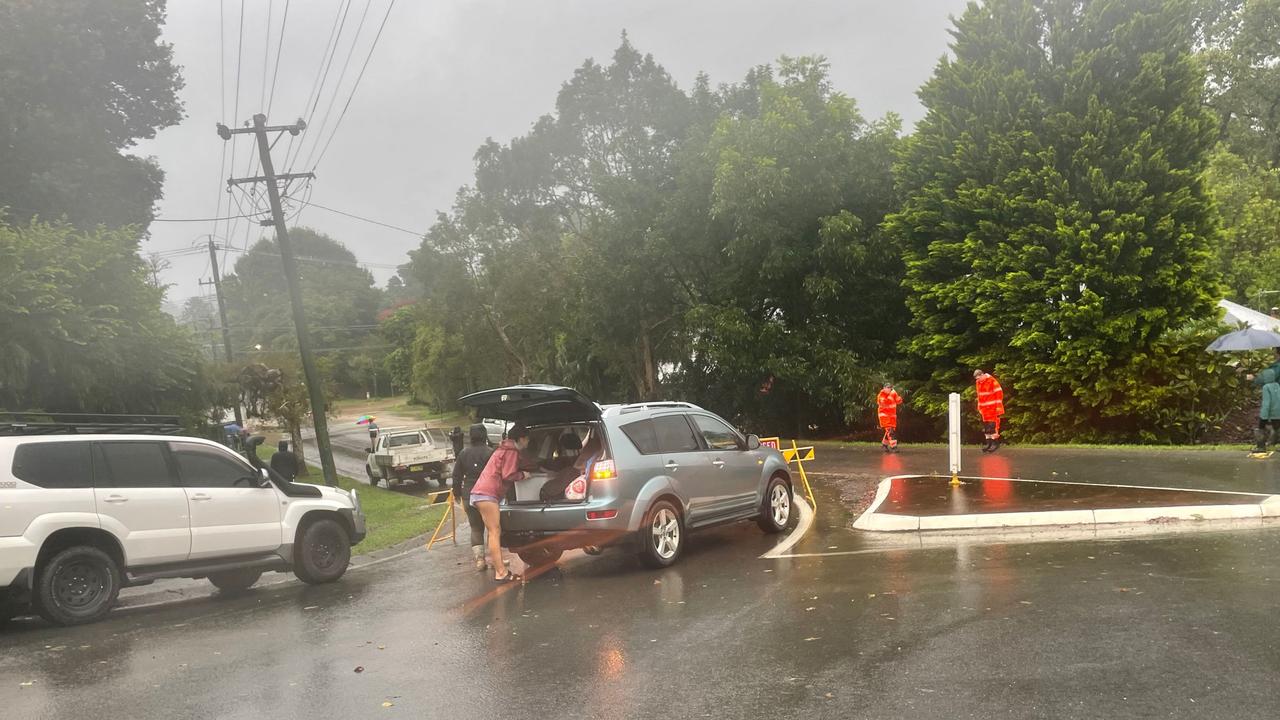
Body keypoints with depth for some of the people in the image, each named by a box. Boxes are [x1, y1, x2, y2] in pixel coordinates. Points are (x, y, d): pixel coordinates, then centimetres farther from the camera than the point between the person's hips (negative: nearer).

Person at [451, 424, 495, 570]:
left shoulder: (463, 454, 4)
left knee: (476, 528, 12)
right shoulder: (491, 453, -11)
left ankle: (479, 559, 4)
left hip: (469, 496, 3)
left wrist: (457, 493, 21)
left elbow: (457, 476, 9)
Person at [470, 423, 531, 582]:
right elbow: (508, 475, -14)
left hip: (481, 492, 10)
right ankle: (501, 573, -14)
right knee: (495, 532, -12)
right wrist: (523, 475, 4)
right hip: (487, 494, -10)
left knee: (494, 532, 12)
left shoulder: (504, 449, 24)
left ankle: (499, 568, 15)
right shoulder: (511, 451, -7)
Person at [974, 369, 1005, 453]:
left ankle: (995, 442, -4)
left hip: (993, 408, -7)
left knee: (993, 425, -10)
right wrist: (979, 407, 18)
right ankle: (988, 442, 12)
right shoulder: (978, 383, 12)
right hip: (985, 408, 7)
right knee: (986, 426, 7)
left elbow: (999, 393, -12)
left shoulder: (992, 381, -12)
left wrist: (998, 406, -13)